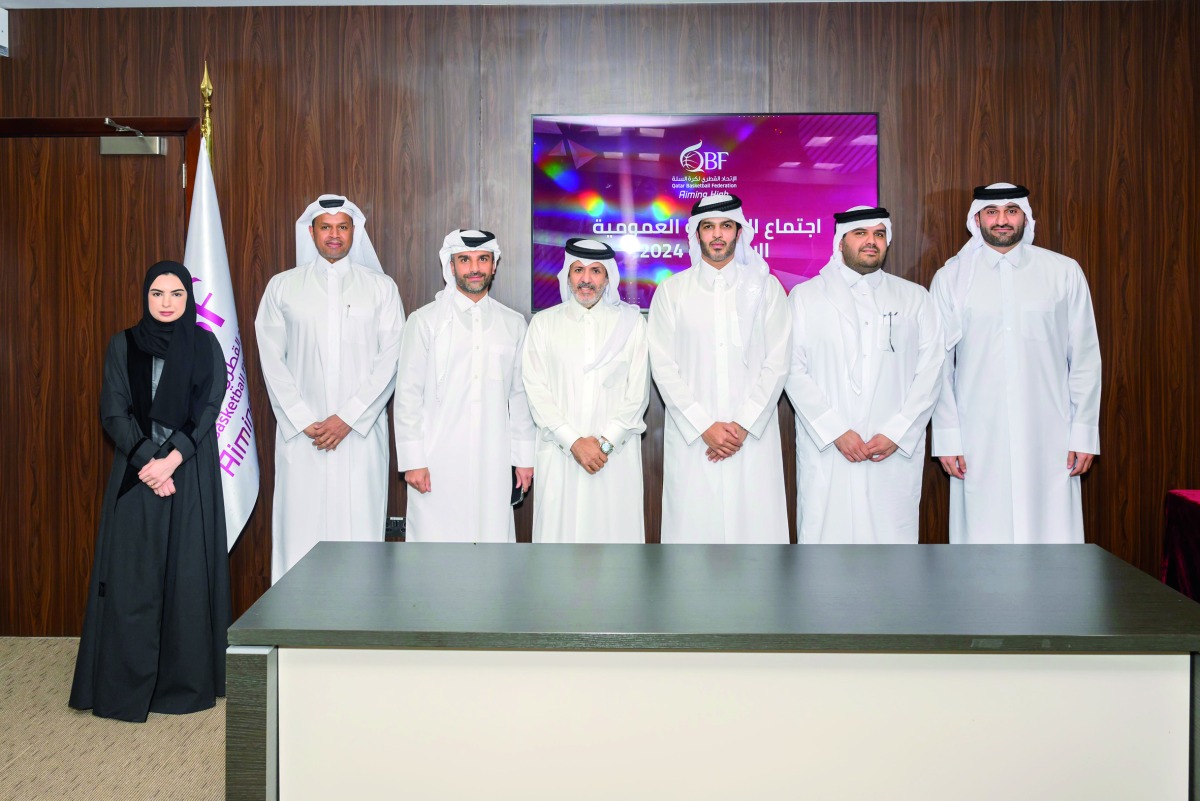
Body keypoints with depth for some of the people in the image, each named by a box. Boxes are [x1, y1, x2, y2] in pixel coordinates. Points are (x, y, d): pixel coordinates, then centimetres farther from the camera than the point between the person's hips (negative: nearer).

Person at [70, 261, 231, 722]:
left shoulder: (205, 346, 5)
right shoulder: (123, 346, 6)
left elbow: (208, 411, -2)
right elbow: (113, 413, 1)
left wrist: (171, 459, -15)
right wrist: (148, 461, -12)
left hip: (191, 474, 0)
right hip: (135, 472, 1)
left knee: (187, 574, 1)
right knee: (132, 577, -1)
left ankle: (186, 682, 10)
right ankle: (127, 685, 7)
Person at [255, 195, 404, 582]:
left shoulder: (381, 287, 8)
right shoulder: (283, 286, 10)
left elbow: (391, 357, 1)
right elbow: (272, 359, 5)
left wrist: (348, 418, -7)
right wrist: (303, 420, -5)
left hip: (360, 431, 0)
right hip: (301, 433, 1)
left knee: (360, 526, -3)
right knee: (301, 525, -1)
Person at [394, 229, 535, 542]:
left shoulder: (513, 324, 10)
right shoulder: (425, 320, 2)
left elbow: (520, 395, 12)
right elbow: (408, 394, 1)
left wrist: (524, 457, 9)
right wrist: (413, 460, -5)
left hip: (494, 463, 2)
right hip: (438, 463, -2)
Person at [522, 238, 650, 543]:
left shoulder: (631, 322, 7)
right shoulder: (544, 323, 8)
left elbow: (638, 392, 3)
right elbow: (536, 390, 1)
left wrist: (606, 441, -7)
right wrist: (573, 441, -8)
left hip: (617, 452, 0)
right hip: (560, 450, 0)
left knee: (615, 527, -3)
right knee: (560, 527, -2)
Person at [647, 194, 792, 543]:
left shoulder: (766, 287, 9)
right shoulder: (671, 291, 8)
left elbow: (777, 363, 3)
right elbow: (663, 367, 1)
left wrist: (744, 425, -8)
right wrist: (704, 427, -8)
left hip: (753, 435, 0)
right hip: (691, 437, 0)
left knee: (756, 524, -4)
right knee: (693, 525, -3)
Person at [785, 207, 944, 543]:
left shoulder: (914, 298, 14)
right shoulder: (805, 296, 9)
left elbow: (930, 371, 6)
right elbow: (794, 370, 1)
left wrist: (896, 434, -6)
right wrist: (836, 432, -9)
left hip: (896, 453, 1)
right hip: (826, 454, -1)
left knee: (893, 533, -2)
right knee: (824, 534, -4)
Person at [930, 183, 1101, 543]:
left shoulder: (1064, 272, 6)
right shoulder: (951, 278, 5)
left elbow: (1085, 356, 7)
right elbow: (939, 365, 5)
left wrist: (1084, 431, 3)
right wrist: (946, 436, 0)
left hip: (1049, 437, 1)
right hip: (979, 442, 0)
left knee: (1052, 533, -1)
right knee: (983, 536, 0)